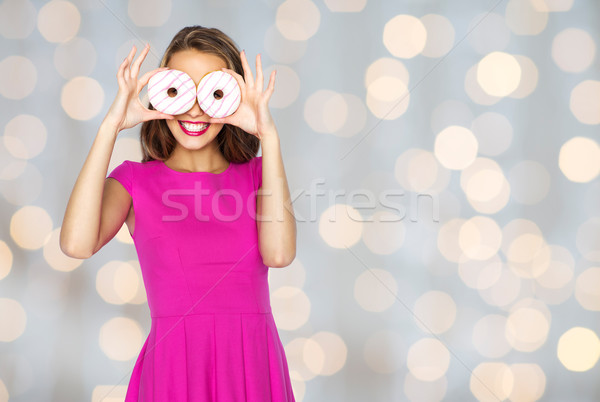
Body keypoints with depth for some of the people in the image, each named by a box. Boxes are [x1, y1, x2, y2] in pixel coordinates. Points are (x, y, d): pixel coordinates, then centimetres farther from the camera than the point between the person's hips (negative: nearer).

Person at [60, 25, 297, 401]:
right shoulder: (136, 180, 6)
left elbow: (279, 253, -12)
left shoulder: (257, 174, 10)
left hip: (253, 367, 2)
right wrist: (111, 127, -13)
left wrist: (268, 135, -12)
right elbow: (78, 244, -16)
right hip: (174, 367, -2)